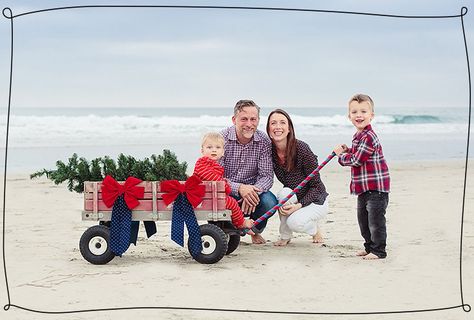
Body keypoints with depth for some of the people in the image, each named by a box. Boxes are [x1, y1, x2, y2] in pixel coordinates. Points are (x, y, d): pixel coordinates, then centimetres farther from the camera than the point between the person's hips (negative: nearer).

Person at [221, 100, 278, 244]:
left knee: (269, 202, -28)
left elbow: (267, 176, -12)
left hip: (252, 190, 2)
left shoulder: (264, 141, -8)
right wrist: (239, 188, -39)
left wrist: (253, 191, -34)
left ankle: (256, 231, 9)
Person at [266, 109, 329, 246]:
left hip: (315, 200, -4)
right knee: (285, 193, -30)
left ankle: (314, 228, 7)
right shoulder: (270, 150, -11)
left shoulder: (301, 148, -24)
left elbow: (316, 186, -18)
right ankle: (285, 236, -7)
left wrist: (299, 205, -30)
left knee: (295, 222, -30)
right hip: (292, 199, 4)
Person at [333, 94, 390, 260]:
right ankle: (370, 247, 31)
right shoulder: (358, 136, 13)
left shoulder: (369, 137, -20)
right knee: (363, 219, 18)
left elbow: (356, 160, -21)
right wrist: (346, 151, 4)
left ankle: (379, 250, 7)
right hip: (364, 188, 10)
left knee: (375, 220, -3)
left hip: (376, 187, -10)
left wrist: (341, 154, -6)